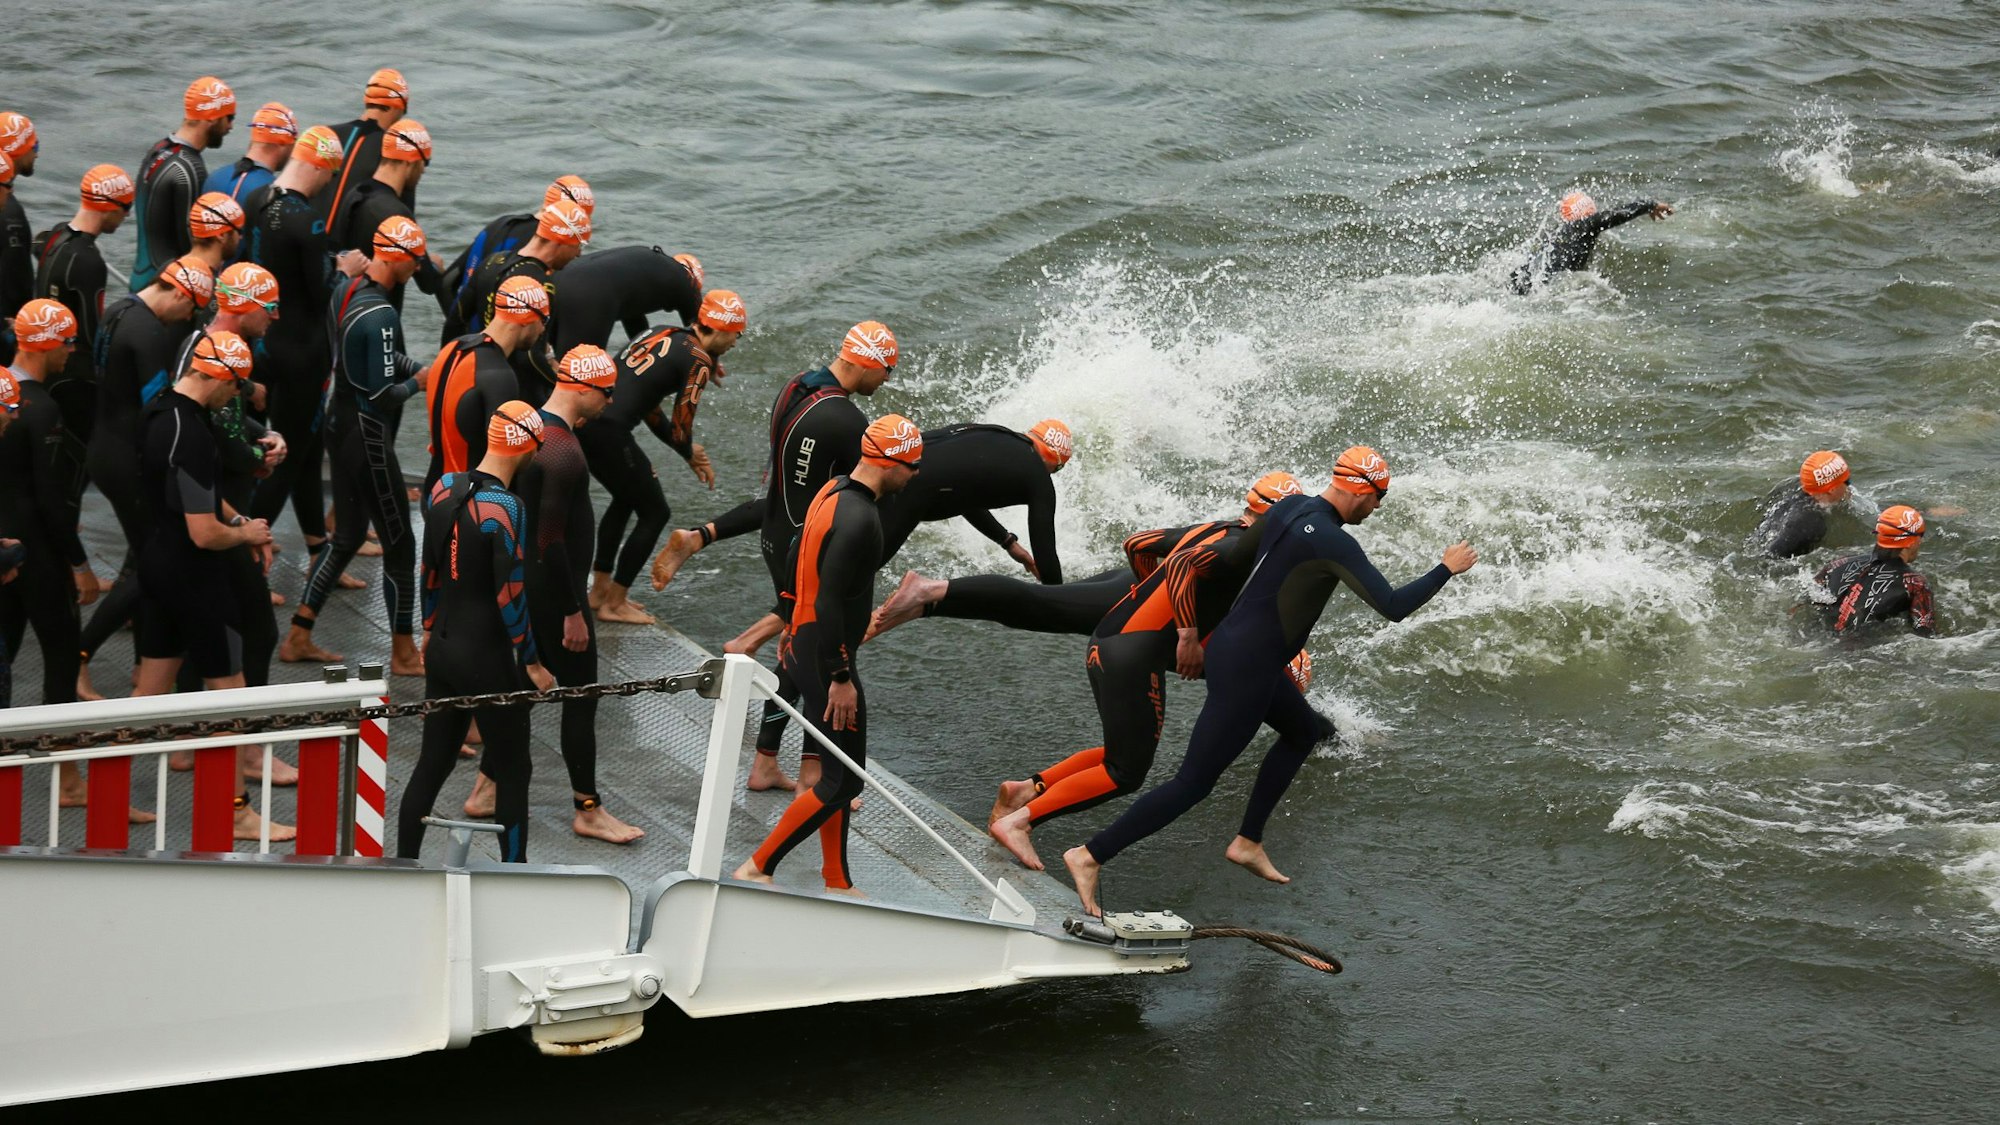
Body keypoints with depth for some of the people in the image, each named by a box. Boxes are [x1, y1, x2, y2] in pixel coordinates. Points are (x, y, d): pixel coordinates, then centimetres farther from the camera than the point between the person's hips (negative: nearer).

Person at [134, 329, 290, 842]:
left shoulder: (159, 410, 4)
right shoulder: (191, 437, -27)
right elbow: (204, 533, -26)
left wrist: (237, 519, 11)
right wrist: (247, 533, -7)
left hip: (156, 564, 9)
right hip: (194, 576, -9)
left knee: (151, 689, 16)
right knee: (227, 689, 3)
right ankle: (237, 812, 10)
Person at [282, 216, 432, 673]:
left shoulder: (344, 292, 5)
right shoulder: (380, 314, -24)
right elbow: (383, 393, -24)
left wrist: (418, 367, 4)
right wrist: (418, 382, -7)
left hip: (342, 426, 10)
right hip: (368, 437, -9)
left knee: (348, 537, 19)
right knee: (399, 544, 3)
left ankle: (298, 638, 22)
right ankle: (403, 653, 11)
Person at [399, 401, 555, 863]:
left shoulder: (443, 489, 1)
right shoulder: (507, 508, -20)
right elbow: (511, 595, -18)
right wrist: (532, 662, -9)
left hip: (442, 649, 7)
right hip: (487, 657, -7)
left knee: (432, 764, 15)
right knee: (513, 771, 6)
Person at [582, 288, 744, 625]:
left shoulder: (666, 335, 19)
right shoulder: (698, 361, -6)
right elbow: (680, 429, -6)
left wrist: (689, 452, 26)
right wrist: (691, 454, 17)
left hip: (584, 419, 8)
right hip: (608, 432, -8)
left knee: (625, 499, 29)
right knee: (655, 513, 9)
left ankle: (599, 591, 36)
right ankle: (614, 605, 14)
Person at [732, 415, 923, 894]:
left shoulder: (833, 490, 6)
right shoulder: (859, 519, -25)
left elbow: (797, 556, 19)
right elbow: (829, 602, -27)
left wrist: (792, 627, 30)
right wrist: (840, 678, -23)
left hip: (806, 642, 10)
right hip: (827, 655, -10)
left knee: (838, 769, 17)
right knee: (843, 781, -2)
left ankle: (837, 883, 24)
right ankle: (757, 868, 2)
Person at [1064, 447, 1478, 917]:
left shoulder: (1289, 507, 4)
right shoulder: (1331, 542, -22)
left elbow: (1232, 556, 17)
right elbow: (1393, 607, -24)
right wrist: (1447, 569, -10)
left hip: (1226, 645, 10)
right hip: (1245, 671, -10)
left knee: (1303, 731, 28)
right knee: (1193, 784, -3)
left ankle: (1248, 843, 30)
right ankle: (1090, 856, -4)